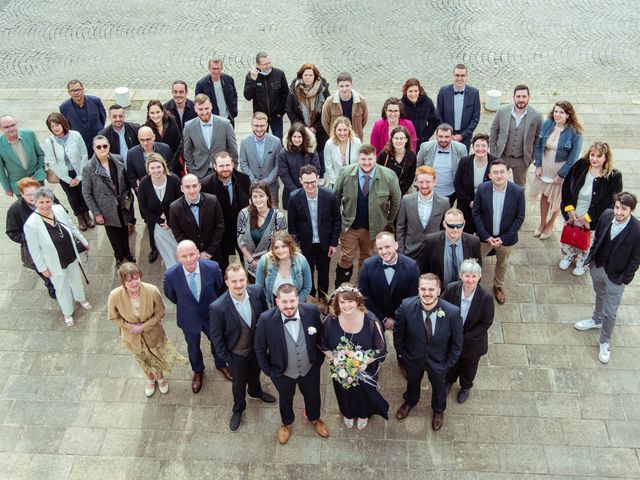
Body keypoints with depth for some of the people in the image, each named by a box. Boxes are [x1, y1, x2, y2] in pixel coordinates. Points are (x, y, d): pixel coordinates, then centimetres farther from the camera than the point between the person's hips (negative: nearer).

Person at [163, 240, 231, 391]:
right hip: (189, 318, 0)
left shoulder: (212, 267, -29)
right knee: (193, 347, 24)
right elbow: (169, 294, -6)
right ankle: (198, 371, 56)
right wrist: (183, 305, 8)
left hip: (211, 314, 1)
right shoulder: (171, 274, -30)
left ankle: (220, 364, 59)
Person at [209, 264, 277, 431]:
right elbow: (216, 337, -19)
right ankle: (238, 409, 54)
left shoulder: (256, 291, -25)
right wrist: (225, 358, -9)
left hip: (257, 346, 3)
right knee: (239, 382, 24)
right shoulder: (218, 307, -35)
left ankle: (255, 391, 66)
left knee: (255, 372, 32)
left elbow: (266, 314, -4)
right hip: (237, 353, -3)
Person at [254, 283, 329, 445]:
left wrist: (319, 359, 2)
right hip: (282, 373, -1)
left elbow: (321, 337, -5)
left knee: (312, 395, 27)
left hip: (310, 369, 2)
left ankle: (314, 418, 61)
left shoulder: (311, 311, -25)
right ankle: (286, 423, 59)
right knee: (285, 398, 27)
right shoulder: (266, 319, -29)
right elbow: (260, 348, -12)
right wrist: (268, 370, -6)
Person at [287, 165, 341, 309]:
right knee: (307, 273, 16)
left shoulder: (330, 196, -18)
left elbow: (337, 220, -5)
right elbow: (292, 224, -7)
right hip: (305, 244, -1)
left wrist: (334, 243, -4)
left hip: (325, 243, 1)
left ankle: (323, 298, 44)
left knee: (324, 272, 20)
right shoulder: (294, 198, -18)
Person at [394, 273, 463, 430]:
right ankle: (410, 401, 67)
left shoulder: (452, 312, -34)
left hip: (438, 361, 0)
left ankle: (438, 410, 64)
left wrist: (449, 362, -7)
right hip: (413, 358, 1)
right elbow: (398, 333, -11)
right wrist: (401, 354, -2)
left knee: (438, 386, 30)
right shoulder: (406, 307, -31)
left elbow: (457, 342, -15)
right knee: (412, 381, 32)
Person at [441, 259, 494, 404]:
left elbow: (486, 323, -18)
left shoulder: (486, 296, -29)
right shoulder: (451, 289, -25)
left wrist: (464, 338, -20)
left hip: (473, 341, -1)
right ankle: (449, 380, 61)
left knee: (469, 365, 27)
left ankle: (466, 386, 58)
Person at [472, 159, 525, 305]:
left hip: (506, 238, 0)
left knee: (502, 264, 23)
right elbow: (476, 213, -9)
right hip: (485, 236, 0)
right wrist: (486, 236, -13)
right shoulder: (482, 189, -17)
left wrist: (504, 238, -14)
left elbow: (520, 217, -11)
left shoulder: (518, 191, -19)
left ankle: (498, 286, 49)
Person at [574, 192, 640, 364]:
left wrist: (625, 279, -12)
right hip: (598, 267, 4)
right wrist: (590, 258, 6)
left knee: (610, 312, 9)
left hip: (616, 277, -4)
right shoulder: (606, 215, -16)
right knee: (600, 296, 31)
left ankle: (605, 342, 32)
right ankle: (597, 320, 58)